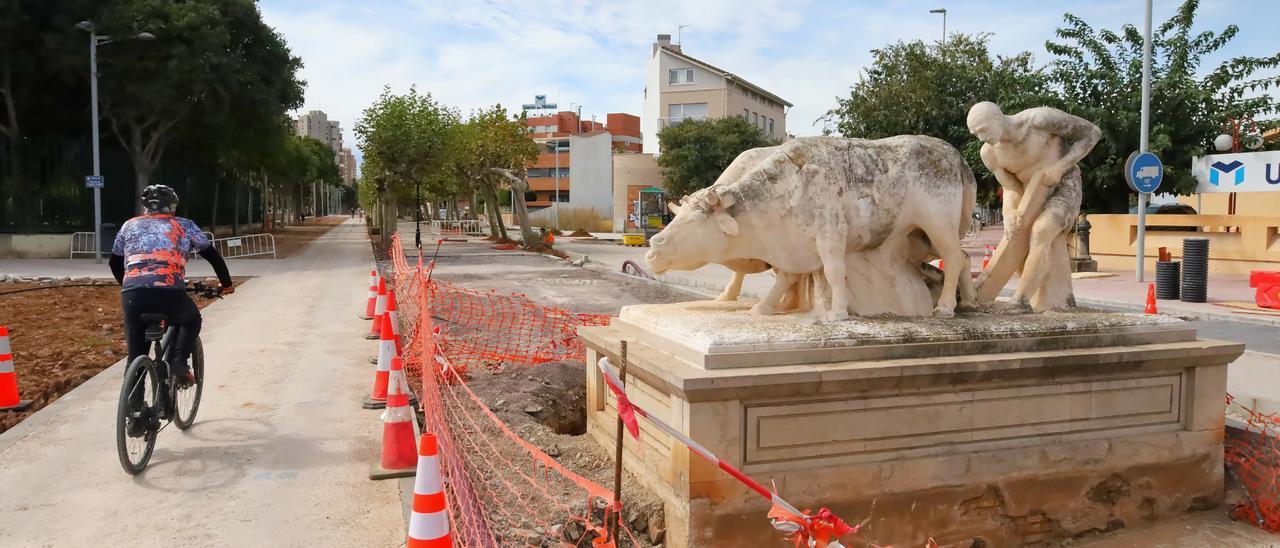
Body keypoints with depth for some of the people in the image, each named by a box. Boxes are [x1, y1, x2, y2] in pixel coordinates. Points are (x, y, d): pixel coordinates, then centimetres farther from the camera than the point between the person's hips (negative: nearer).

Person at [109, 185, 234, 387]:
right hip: (169, 292, -2)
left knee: (136, 356, 15)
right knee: (192, 321, 29)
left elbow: (114, 263, 33)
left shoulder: (130, 225, 25)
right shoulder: (183, 225, 19)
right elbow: (212, 255, 22)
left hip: (132, 294, 2)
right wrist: (226, 284, 34)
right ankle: (180, 362, 6)